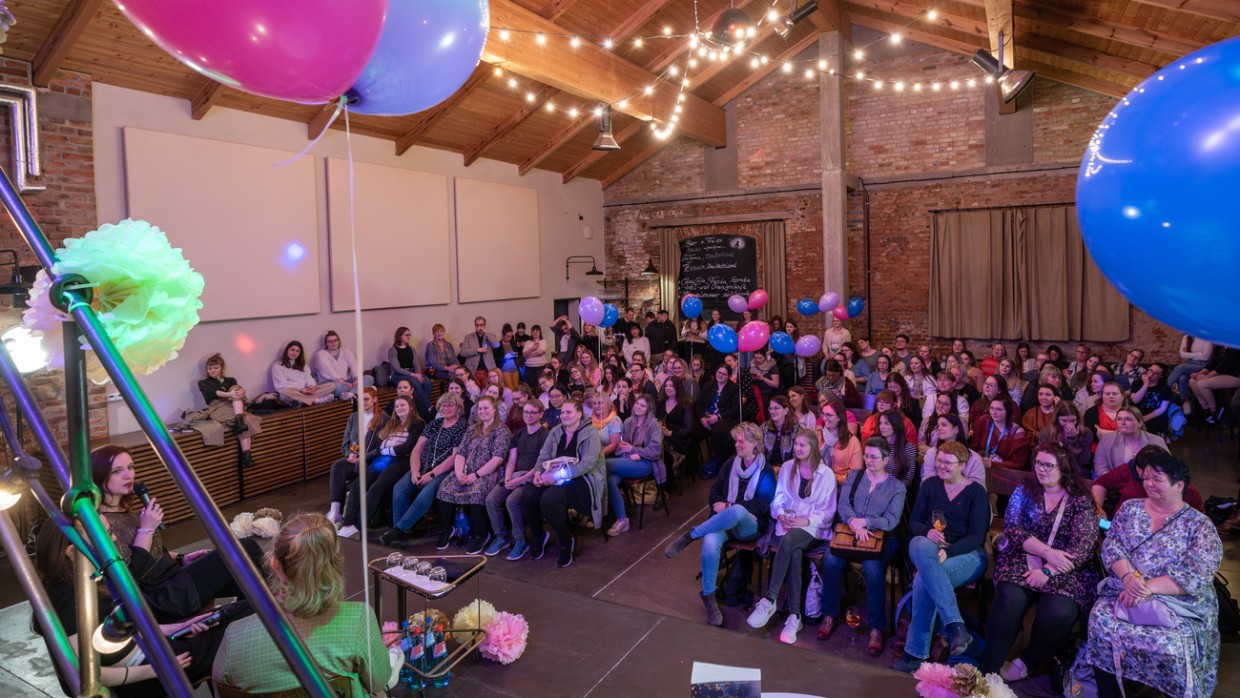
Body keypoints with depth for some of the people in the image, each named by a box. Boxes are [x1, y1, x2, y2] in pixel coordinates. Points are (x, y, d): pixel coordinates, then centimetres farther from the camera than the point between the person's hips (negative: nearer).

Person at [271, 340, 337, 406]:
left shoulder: (302, 365, 26)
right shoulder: (277, 366, 8)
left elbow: (309, 379, 12)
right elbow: (281, 386, -5)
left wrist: (312, 386, -13)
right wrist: (299, 390, -18)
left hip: (306, 392, 5)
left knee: (332, 385, -15)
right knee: (285, 392, -43)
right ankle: (316, 401, -44)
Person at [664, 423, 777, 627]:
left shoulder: (766, 471, 1)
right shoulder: (730, 464, 13)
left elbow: (761, 506, -8)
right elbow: (714, 495, 11)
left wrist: (729, 507, -13)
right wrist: (734, 513, -7)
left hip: (750, 527, -3)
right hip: (723, 522, 3)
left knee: (736, 510, -40)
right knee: (710, 543, -33)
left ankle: (690, 535, -25)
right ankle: (708, 597, -17)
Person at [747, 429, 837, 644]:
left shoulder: (826, 474, 2)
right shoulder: (787, 467, 11)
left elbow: (829, 511, 1)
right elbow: (777, 499, 11)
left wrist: (806, 521, -15)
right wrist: (781, 516, -10)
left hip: (814, 527, -2)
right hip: (788, 524, 3)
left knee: (788, 542, -36)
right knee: (794, 555, -32)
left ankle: (768, 601, -32)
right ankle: (794, 616, -29)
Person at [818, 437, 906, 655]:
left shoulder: (897, 487, 5)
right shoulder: (854, 476, 12)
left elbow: (892, 520, -6)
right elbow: (843, 505, -1)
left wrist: (864, 522, -22)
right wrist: (854, 523, -21)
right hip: (851, 531, 2)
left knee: (872, 568, -33)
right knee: (830, 560, -27)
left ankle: (876, 628, -20)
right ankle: (830, 615, -10)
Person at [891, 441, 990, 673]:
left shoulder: (976, 492, 3)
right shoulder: (930, 485, 13)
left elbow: (977, 537, -6)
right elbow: (914, 522, 11)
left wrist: (948, 552, -24)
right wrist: (928, 532, -14)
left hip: (966, 554, -3)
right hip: (927, 546, 3)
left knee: (924, 578, -36)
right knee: (922, 547, -39)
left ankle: (916, 652, -29)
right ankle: (955, 626, -44)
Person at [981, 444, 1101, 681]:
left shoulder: (1081, 501, 2)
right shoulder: (1024, 491, 9)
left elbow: (1084, 546, -8)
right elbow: (1012, 528, -1)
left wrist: (1048, 570, -19)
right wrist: (1047, 551, -17)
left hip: (1065, 570, -1)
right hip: (1023, 560, 1)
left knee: (1058, 613, -31)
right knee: (1009, 600, -30)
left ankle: (1028, 662, -2)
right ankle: (989, 670, -20)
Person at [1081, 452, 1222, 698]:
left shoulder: (1200, 525, 1)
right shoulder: (1130, 508, 12)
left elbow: (1197, 575, -11)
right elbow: (1111, 545, 3)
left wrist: (1148, 587, -21)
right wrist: (1129, 577, -17)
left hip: (1180, 605, -2)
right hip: (1124, 592, 3)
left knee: (1172, 645, -32)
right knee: (1101, 622, -26)